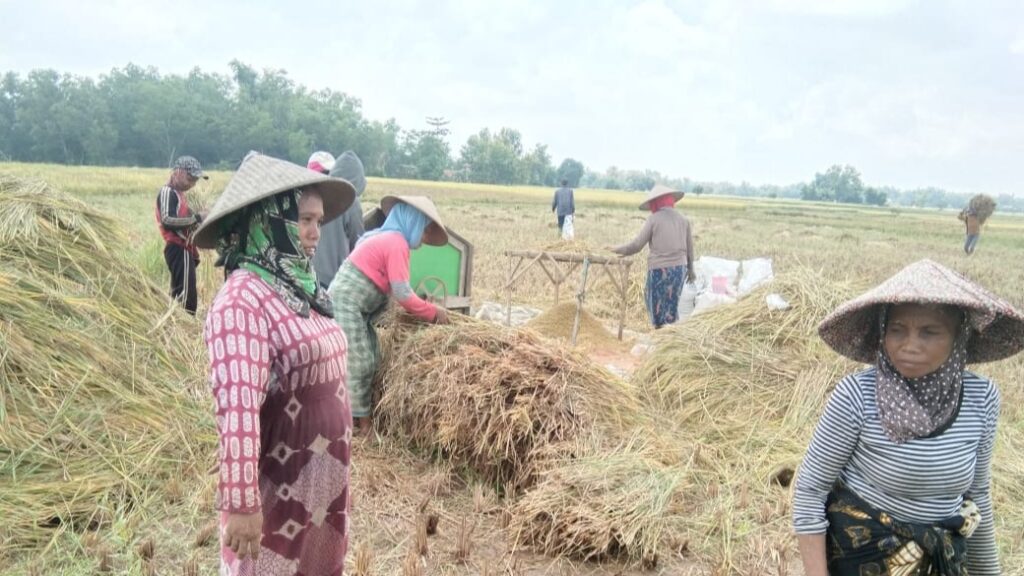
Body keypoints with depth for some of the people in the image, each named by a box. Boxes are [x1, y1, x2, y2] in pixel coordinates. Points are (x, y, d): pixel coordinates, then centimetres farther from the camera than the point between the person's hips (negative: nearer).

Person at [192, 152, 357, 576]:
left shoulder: (300, 287, 4)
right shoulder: (242, 300, -22)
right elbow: (237, 408, -27)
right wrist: (241, 503, -28)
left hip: (323, 480, 8)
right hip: (278, 487, -8)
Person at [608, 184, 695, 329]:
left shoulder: (654, 219, -7)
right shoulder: (683, 219, 6)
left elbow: (637, 245, -7)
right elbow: (690, 247, 10)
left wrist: (618, 249, 7)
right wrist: (690, 269, 22)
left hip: (659, 268, -4)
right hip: (679, 268, 5)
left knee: (657, 305, 8)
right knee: (672, 305, 16)